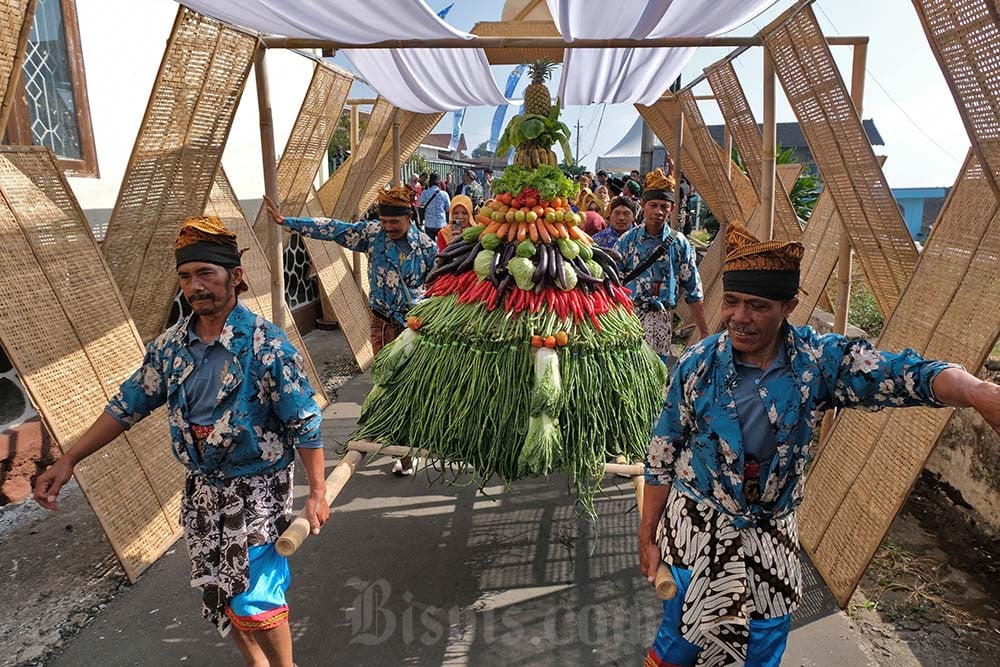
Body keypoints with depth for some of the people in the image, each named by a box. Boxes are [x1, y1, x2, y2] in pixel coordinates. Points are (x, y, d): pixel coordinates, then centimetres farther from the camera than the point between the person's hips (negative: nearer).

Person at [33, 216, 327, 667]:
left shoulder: (266, 344, -19)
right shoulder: (170, 345, -2)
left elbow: (304, 424, -17)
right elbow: (128, 406, 7)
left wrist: (317, 492, -15)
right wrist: (68, 461, 4)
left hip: (257, 489, -6)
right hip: (201, 489, 6)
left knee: (254, 600, -3)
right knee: (218, 594, 17)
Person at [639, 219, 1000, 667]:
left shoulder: (820, 360, -12)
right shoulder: (698, 364, -15)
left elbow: (902, 373, -27)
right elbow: (662, 456, -8)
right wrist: (647, 536, -3)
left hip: (773, 534, 3)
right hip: (697, 526, -2)